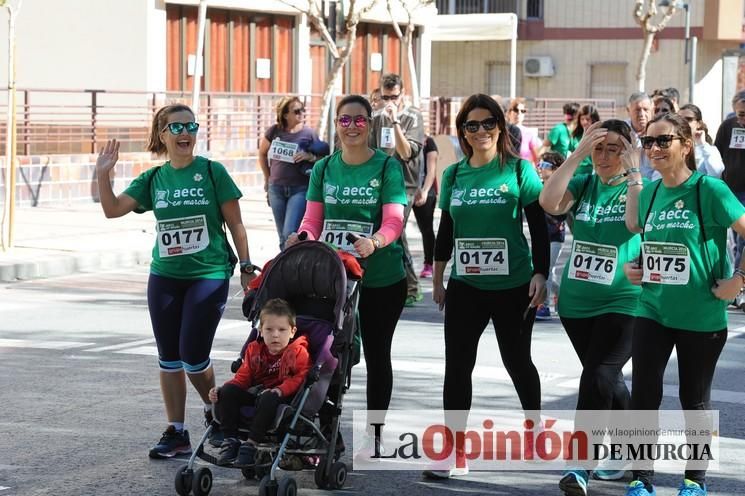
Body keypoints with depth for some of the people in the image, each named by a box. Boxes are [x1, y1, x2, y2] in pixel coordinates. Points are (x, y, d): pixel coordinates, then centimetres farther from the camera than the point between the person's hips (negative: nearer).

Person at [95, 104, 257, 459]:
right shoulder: (153, 179, 6)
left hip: (209, 274, -4)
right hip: (165, 276, 4)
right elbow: (113, 209, -2)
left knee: (193, 356, -6)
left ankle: (214, 410, 23)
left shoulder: (212, 172, -4)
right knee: (169, 359, 7)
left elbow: (234, 223, -1)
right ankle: (176, 433, 16)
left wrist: (246, 268, -4)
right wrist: (103, 174, -15)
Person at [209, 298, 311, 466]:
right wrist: (221, 389, -4)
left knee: (268, 399, -38)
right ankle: (230, 440, -17)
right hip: (254, 394, 5)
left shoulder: (298, 352, -2)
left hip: (284, 397, -5)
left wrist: (280, 390, -29)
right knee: (228, 391, -16)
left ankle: (251, 444, -31)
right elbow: (243, 377, 12)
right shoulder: (254, 350, 12)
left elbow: (300, 377, -14)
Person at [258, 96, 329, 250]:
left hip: (299, 189, -3)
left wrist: (310, 156, -20)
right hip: (276, 188, 3)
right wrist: (267, 179, 17)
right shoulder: (274, 131, 0)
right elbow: (262, 153, 17)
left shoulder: (309, 134, -6)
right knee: (283, 236, 11)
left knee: (290, 234, -15)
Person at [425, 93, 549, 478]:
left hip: (513, 286, -3)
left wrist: (540, 274, -9)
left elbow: (538, 227, -3)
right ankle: (456, 452, 2)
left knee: (517, 361, 10)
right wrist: (437, 280, 16)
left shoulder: (519, 170, -4)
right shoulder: (454, 175, 6)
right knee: (457, 365, -2)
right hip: (465, 286, 3)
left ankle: (535, 425, 35)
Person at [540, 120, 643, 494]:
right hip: (576, 304, 5)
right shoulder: (583, 186, 5)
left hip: (621, 304, -5)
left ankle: (581, 463, -12)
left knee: (598, 378, -16)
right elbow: (549, 203, -14)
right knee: (607, 380, 16)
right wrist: (577, 154, -17)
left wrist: (635, 171, -22)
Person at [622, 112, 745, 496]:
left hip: (701, 316, -4)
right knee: (644, 395, 0)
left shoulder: (708, 189, -12)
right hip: (652, 312, 4)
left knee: (695, 400, 9)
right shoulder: (649, 192, 6)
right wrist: (632, 266, 4)